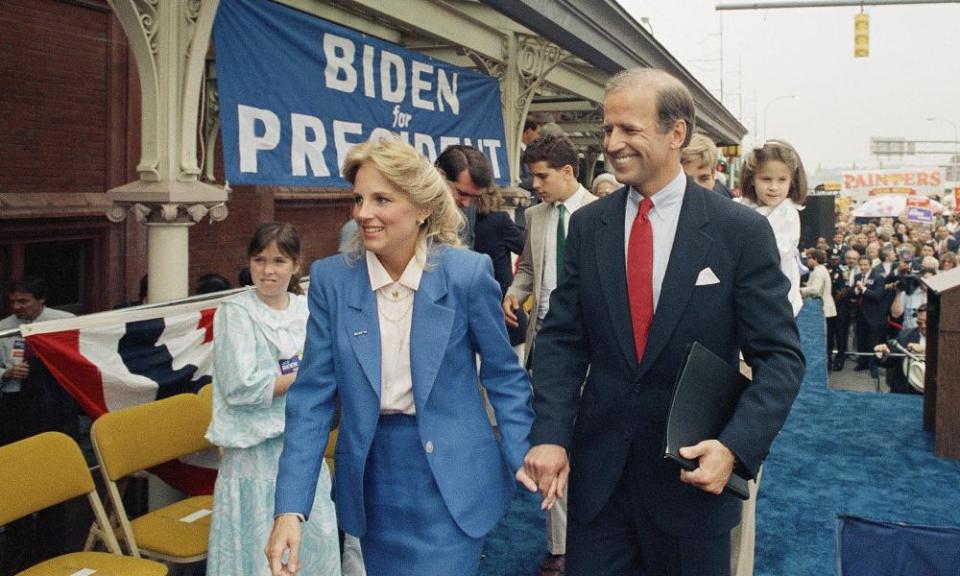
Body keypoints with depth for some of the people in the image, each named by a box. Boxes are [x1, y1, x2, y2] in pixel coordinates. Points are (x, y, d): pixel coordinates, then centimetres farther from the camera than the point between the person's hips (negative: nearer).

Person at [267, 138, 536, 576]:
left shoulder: (467, 273, -11)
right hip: (371, 475, 3)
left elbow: (503, 375, 1)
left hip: (450, 478, -3)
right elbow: (313, 395, -5)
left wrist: (521, 457, -8)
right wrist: (291, 507, -11)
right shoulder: (332, 278, -5)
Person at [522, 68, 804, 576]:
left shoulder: (742, 231, -9)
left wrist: (736, 446, -21)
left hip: (694, 470, -2)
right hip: (596, 472, 2)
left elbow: (780, 357, -8)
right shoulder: (587, 225, 1)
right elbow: (561, 339, 1)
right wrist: (550, 433, -11)